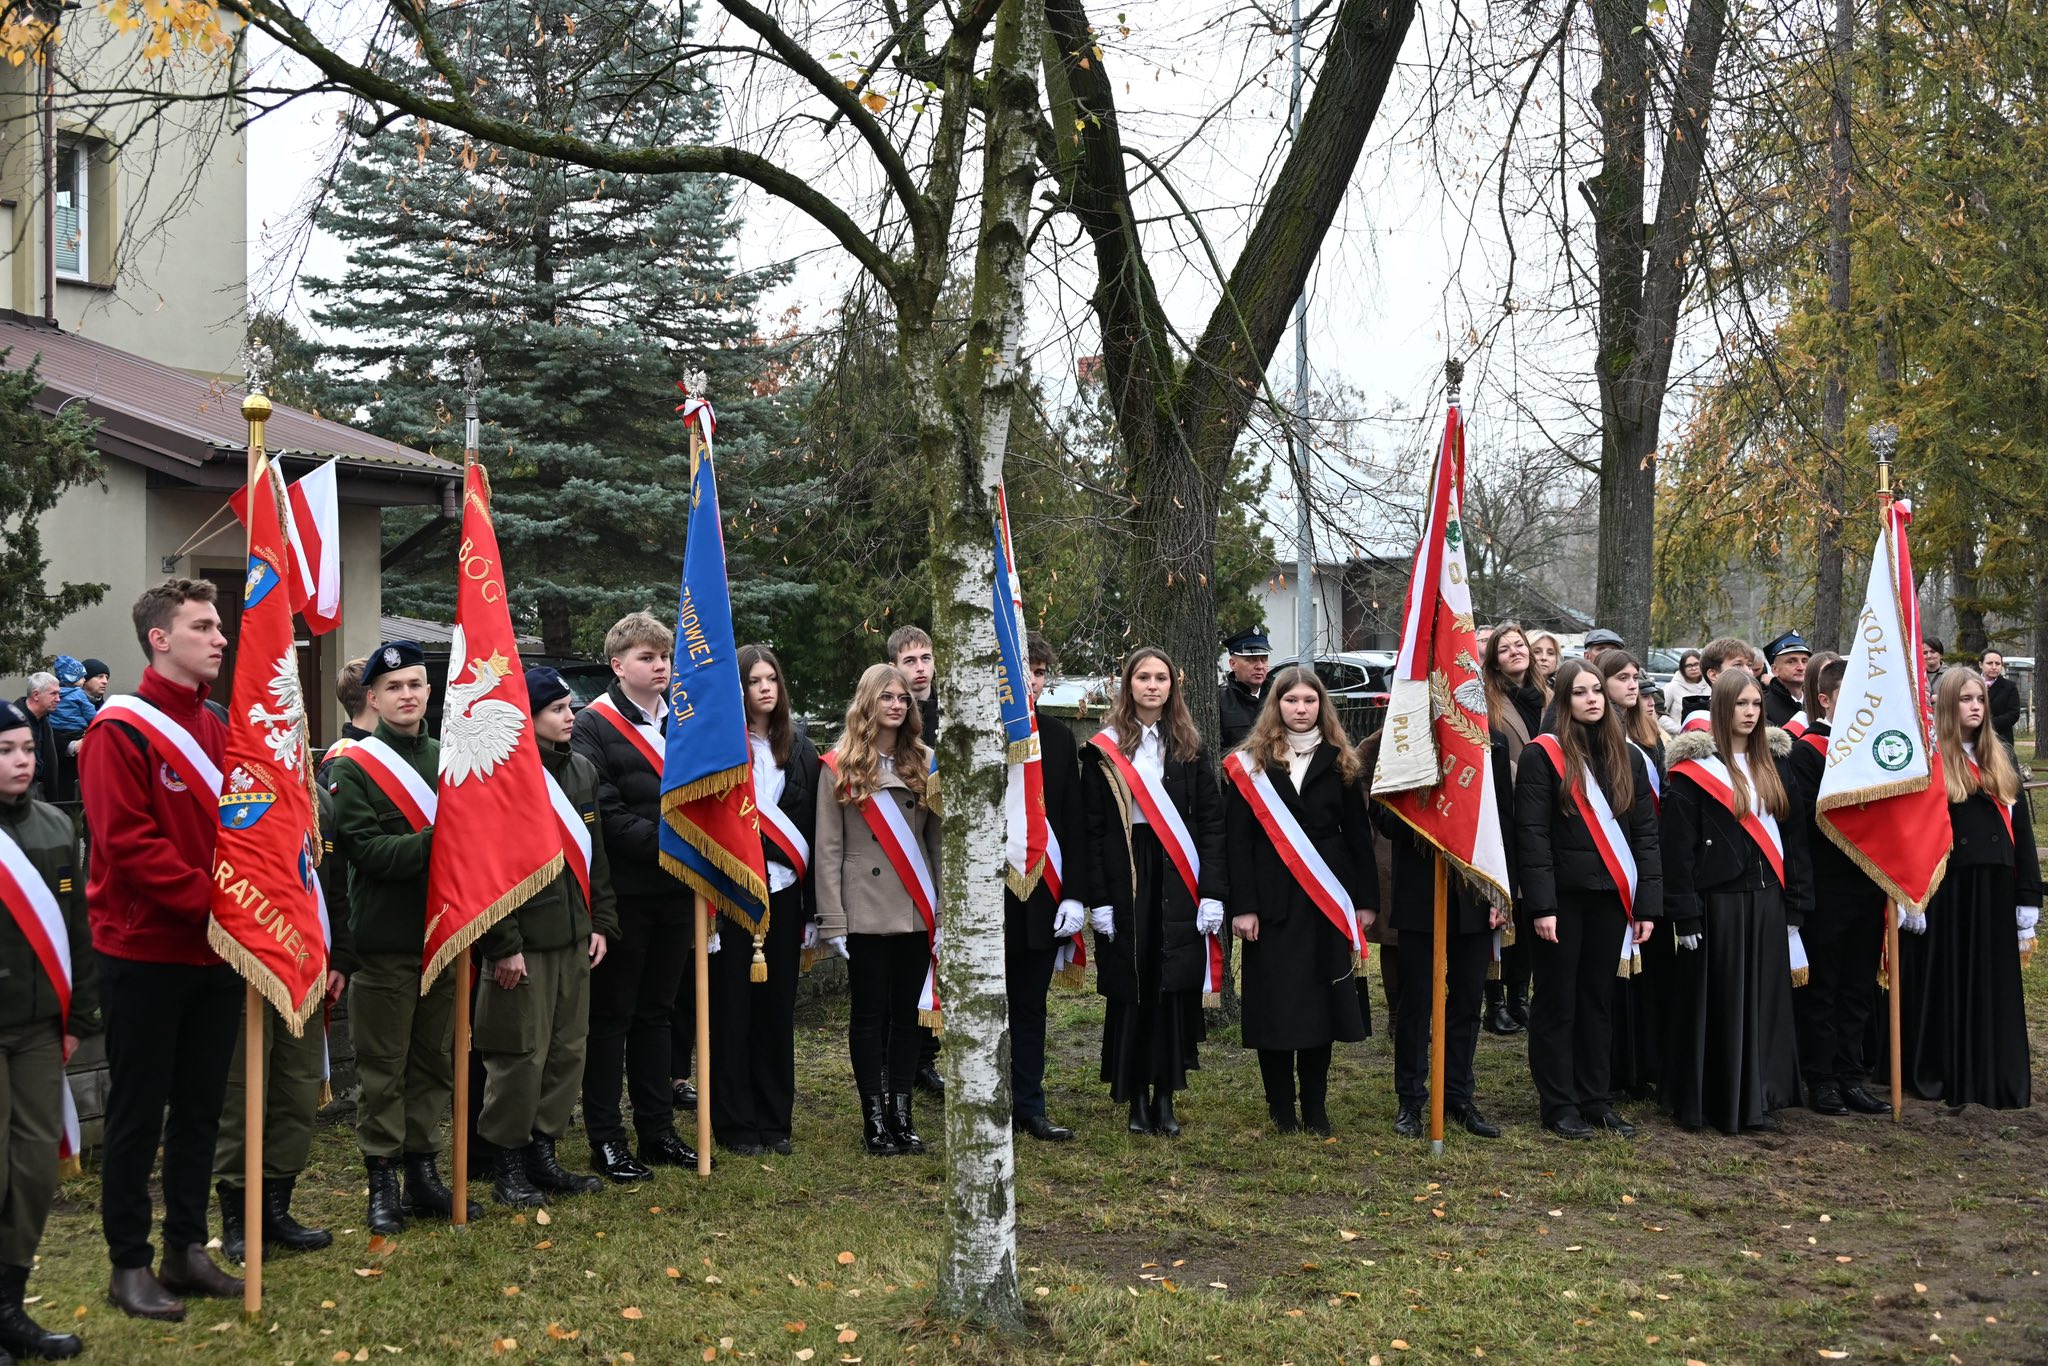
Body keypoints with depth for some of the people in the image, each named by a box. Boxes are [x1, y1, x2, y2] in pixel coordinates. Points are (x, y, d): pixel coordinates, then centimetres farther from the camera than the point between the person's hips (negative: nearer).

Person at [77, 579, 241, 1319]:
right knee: (138, 1112, 3)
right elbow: (128, 844, -20)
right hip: (145, 952, -7)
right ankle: (129, 1264, 13)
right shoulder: (119, 731, -12)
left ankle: (186, 1249, 23)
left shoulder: (217, 729, 11)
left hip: (216, 953, 7)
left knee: (200, 1108, 13)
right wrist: (213, 902, -23)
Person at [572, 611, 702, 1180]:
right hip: (622, 892, -6)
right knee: (611, 1017, 2)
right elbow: (605, 814, -16)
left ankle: (658, 1128, 22)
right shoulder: (592, 726, -7)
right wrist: (663, 842, -21)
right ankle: (606, 1140, 8)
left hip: (676, 888, 6)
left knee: (659, 1010, 14)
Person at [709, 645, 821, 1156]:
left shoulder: (798, 748, 9)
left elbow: (811, 827, 8)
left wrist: (812, 908, 4)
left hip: (783, 892, 4)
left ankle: (775, 1120, 19)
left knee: (777, 1007, 9)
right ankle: (735, 1123, 11)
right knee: (732, 1008, 2)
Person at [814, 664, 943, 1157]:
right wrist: (833, 922, -8)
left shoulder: (923, 764, 9)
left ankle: (901, 1114, 15)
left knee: (908, 1013, 8)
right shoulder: (840, 768, -1)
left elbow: (937, 842, 9)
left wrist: (942, 911, 3)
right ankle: (874, 1120, 10)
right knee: (870, 1014, 3)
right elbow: (828, 849, -3)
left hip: (916, 913, 3)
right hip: (865, 913, -3)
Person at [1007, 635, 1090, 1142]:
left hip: (1043, 896, 4)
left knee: (1031, 1007, 12)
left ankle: (1028, 1108, 21)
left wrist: (1075, 894, 1)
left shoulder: (1058, 737, 9)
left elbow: (1074, 821, 9)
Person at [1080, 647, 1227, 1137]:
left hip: (1178, 884, 1)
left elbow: (1211, 822, 4)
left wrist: (1213, 892, -5)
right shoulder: (1104, 749, 2)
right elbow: (1092, 828, 0)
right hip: (1125, 884, -1)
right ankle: (1137, 1099, 11)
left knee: (1177, 989, 1)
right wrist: (1099, 898, -8)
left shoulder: (1189, 747, 8)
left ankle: (1166, 1097, 10)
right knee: (1131, 990, 2)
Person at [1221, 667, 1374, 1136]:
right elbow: (1237, 841, -3)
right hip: (1273, 901, -2)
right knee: (1274, 1003, 0)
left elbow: (1358, 834, 9)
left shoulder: (1340, 762, 10)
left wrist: (1365, 899, 3)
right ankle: (1281, 1109, 11)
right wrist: (1242, 906, -10)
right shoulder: (1249, 763, 2)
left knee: (1321, 1000, 5)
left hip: (1327, 899, 2)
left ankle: (1316, 1109, 14)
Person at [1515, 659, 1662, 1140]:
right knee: (1557, 1003, 4)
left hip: (1610, 897, 5)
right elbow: (1531, 833, -11)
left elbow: (1645, 832, 9)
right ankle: (1559, 1104, 12)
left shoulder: (1627, 757, 10)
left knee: (1598, 1001, 12)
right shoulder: (1544, 754, -6)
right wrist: (1541, 904, -17)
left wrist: (1647, 903, 2)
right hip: (1562, 897, -5)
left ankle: (1595, 1098, 21)